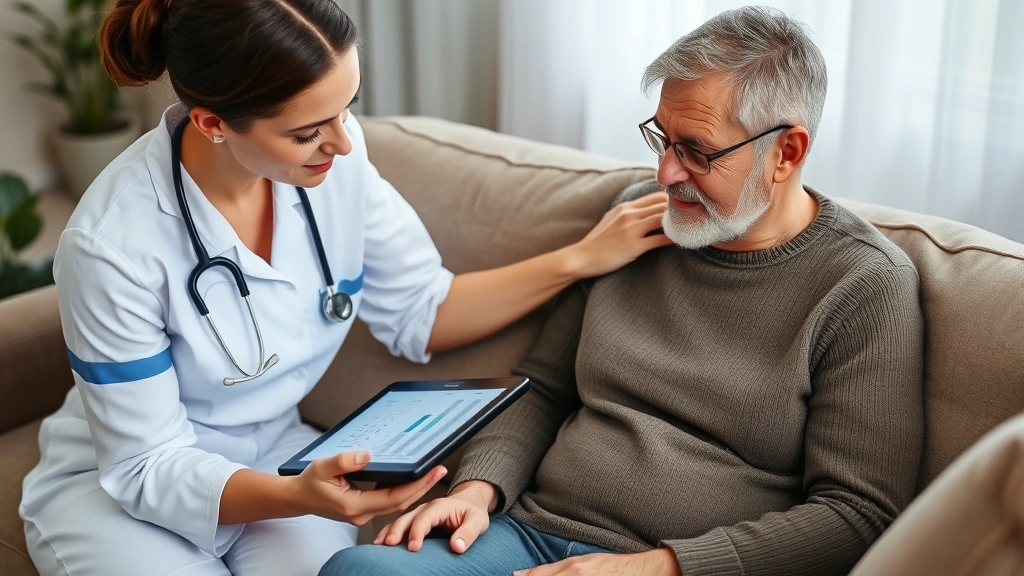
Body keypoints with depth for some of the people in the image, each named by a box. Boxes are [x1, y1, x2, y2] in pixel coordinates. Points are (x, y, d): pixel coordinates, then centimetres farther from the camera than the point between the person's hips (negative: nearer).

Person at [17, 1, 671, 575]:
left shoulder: (337, 156, -14)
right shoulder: (114, 243, -27)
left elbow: (420, 313, -2)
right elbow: (146, 467, -20)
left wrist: (580, 259, -11)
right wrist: (296, 495, -37)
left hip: (273, 454, 3)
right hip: (119, 483, -2)